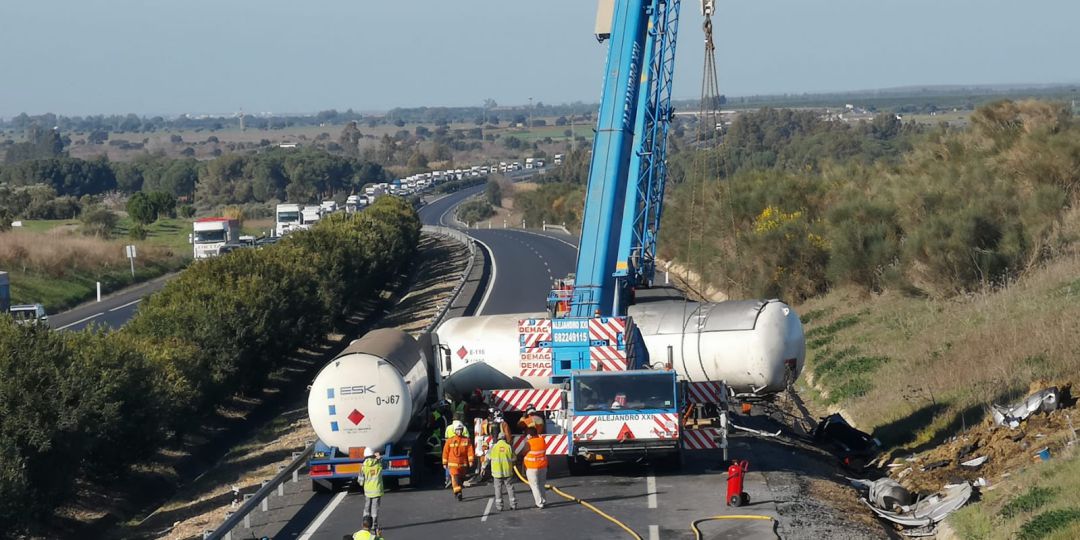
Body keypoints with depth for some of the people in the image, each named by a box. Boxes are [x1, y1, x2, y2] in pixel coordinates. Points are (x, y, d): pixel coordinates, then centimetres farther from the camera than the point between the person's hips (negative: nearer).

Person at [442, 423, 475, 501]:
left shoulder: (467, 440, 2)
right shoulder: (450, 441, -2)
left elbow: (470, 450, -3)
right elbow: (445, 452, 2)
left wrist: (471, 460, -12)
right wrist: (445, 463, 3)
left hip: (463, 464, 3)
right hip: (453, 464, -2)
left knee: (460, 479, 11)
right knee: (455, 478, -15)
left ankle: (457, 492, 25)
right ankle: (458, 492, -22)